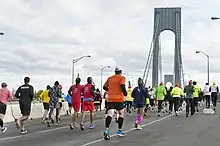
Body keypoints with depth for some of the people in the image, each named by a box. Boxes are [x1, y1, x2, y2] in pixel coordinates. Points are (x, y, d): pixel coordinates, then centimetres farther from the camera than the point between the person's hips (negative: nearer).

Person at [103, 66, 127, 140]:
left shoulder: (110, 78, 14)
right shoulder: (122, 78, 1)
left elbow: (104, 87, 13)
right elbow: (122, 86, -15)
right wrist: (125, 93, 0)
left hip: (110, 99, 3)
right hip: (119, 99, -3)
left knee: (109, 114, -7)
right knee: (121, 114, 16)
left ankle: (106, 130, -28)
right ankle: (119, 130, 16)